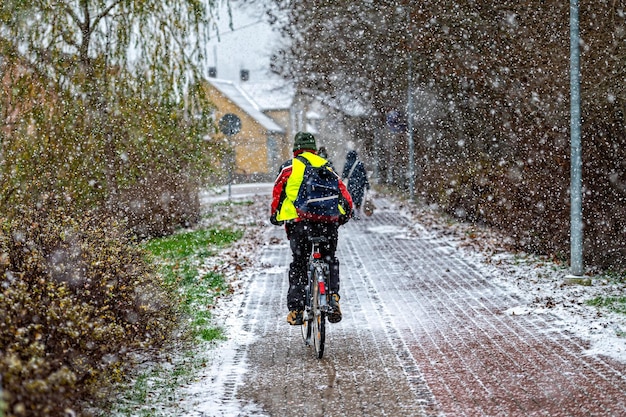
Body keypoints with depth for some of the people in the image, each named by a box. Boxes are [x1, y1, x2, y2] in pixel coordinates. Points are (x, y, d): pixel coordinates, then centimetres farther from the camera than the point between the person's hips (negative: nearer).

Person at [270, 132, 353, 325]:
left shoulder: (289, 166, 8)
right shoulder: (326, 166, 17)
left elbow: (278, 192, 6)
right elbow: (343, 191, 13)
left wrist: (276, 216, 17)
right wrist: (345, 214, 22)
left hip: (299, 222, -2)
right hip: (328, 222, 2)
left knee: (298, 265, 8)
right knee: (330, 261, 18)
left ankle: (296, 309, 2)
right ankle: (333, 297, -1)